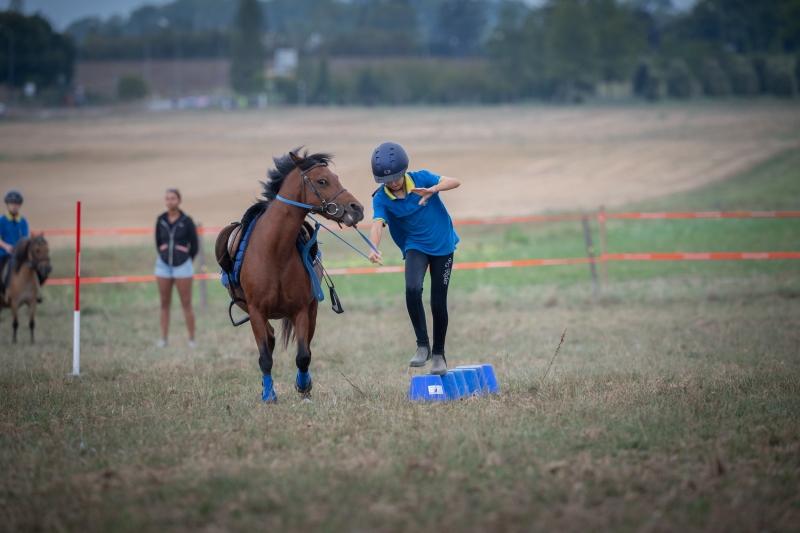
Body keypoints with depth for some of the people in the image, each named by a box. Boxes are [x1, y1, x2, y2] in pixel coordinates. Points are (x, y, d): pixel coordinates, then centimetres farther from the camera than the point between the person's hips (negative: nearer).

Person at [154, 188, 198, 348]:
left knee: (186, 304, -1)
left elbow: (194, 245, 2)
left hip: (182, 265, -3)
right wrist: (163, 255, 14)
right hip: (163, 265, 3)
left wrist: (186, 262, 8)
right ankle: (163, 338, 10)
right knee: (164, 303, 6)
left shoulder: (187, 221, -6)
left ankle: (192, 339, 3)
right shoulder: (161, 220, 4)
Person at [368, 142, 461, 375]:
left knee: (438, 303, 2)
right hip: (415, 247, 0)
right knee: (412, 289, -27)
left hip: (442, 244, 0)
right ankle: (422, 345, -14)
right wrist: (374, 248, -48)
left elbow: (454, 182, -24)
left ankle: (439, 354, 21)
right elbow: (378, 223, -28)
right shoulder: (381, 198, -13)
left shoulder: (420, 179, -15)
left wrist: (433, 190, -44)